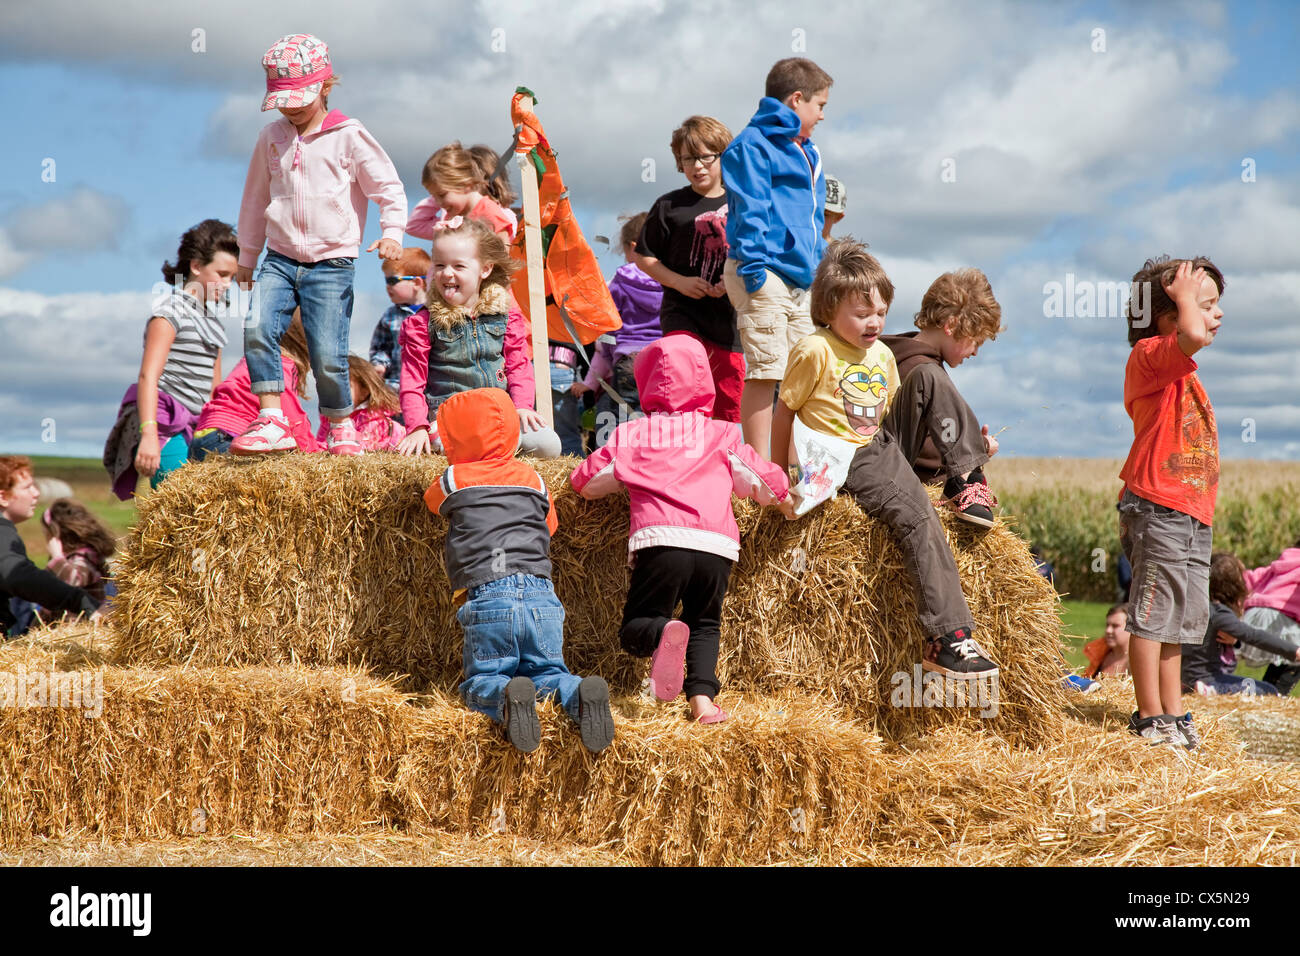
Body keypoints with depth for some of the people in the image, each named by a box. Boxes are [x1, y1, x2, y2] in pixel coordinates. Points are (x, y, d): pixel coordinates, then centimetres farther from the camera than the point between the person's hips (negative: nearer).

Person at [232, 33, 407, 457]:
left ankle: (340, 427, 15)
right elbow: (255, 199, 20)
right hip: (281, 258, 3)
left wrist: (392, 232, -14)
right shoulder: (271, 138, 9)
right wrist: (246, 258, 25)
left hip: (331, 262, -3)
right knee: (257, 329, -20)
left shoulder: (349, 137, -3)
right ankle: (271, 422, -17)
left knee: (327, 354, -8)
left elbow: (389, 187, 2)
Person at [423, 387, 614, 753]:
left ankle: (507, 696, -30)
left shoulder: (453, 480, 10)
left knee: (481, 682, 6)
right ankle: (582, 695, -20)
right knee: (547, 672, 14)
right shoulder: (532, 479, 19)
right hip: (542, 596, 3)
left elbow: (432, 499, 33)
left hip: (487, 597, -3)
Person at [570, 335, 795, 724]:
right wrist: (785, 501, 46)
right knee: (705, 624, 22)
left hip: (661, 541, -2)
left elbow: (587, 483, 21)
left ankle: (663, 633, -29)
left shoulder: (630, 435, 17)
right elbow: (760, 481, 23)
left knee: (635, 629, 7)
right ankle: (703, 698, -1)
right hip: (716, 546, 2)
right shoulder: (721, 434, 20)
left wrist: (632, 473, 43)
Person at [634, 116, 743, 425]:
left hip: (730, 318, 2)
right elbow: (644, 257, 6)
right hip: (682, 315, -2)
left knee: (729, 405, 7)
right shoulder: (669, 206, 3)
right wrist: (680, 282, -9)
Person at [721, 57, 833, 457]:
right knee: (766, 371, -11)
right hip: (766, 276, -9)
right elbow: (750, 210, -12)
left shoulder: (807, 153, 25)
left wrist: (822, 272, 23)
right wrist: (753, 266, -19)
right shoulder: (754, 145, -4)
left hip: (802, 280, 9)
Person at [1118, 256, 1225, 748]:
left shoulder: (1181, 371, 20)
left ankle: (1173, 713, 22)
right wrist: (1185, 296, -14)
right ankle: (1150, 717, 2)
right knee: (1152, 615, -4)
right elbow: (1192, 336, -33)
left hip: (1192, 517, 10)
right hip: (1158, 509, -10)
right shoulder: (1150, 355, -11)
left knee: (1180, 618, 14)